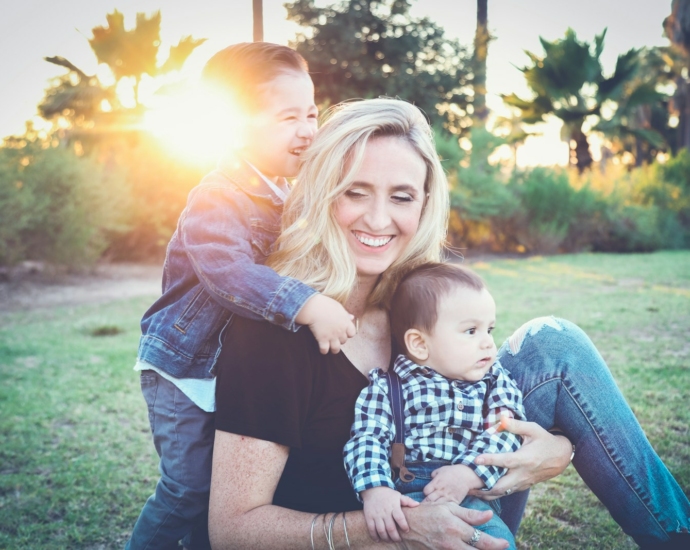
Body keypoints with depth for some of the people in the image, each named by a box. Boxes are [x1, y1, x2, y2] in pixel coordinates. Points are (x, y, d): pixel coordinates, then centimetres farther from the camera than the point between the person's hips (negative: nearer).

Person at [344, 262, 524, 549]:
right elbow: (367, 439, -2)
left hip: (471, 497, 2)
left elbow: (503, 434, 1)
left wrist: (467, 473, -16)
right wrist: (375, 490, -21)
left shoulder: (497, 382, 16)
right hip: (402, 501, -1)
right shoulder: (387, 386, 8)